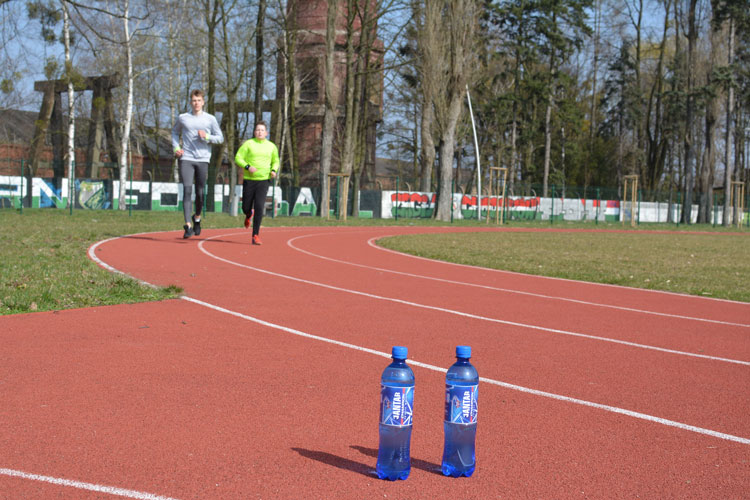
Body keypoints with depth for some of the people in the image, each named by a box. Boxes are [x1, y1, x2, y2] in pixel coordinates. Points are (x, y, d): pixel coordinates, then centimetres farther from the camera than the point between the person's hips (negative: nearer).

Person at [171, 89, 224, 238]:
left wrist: (207, 136, -11)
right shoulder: (183, 118, 8)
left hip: (203, 159, 0)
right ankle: (188, 225, -16)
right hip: (186, 159, 0)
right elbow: (175, 132, 23)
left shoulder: (210, 119, 5)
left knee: (200, 193, 4)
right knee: (187, 191, -12)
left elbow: (220, 138, 7)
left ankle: (197, 217, 33)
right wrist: (176, 147, 7)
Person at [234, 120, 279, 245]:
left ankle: (255, 235, -9)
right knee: (246, 208, 7)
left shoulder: (271, 146, 8)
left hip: (263, 180, 0)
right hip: (249, 180, 0)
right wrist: (247, 167, -18)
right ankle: (249, 214, 47)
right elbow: (238, 158, -2)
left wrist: (274, 170, 1)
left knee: (259, 207, -14)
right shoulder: (248, 144, -1)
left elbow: (275, 161, 22)